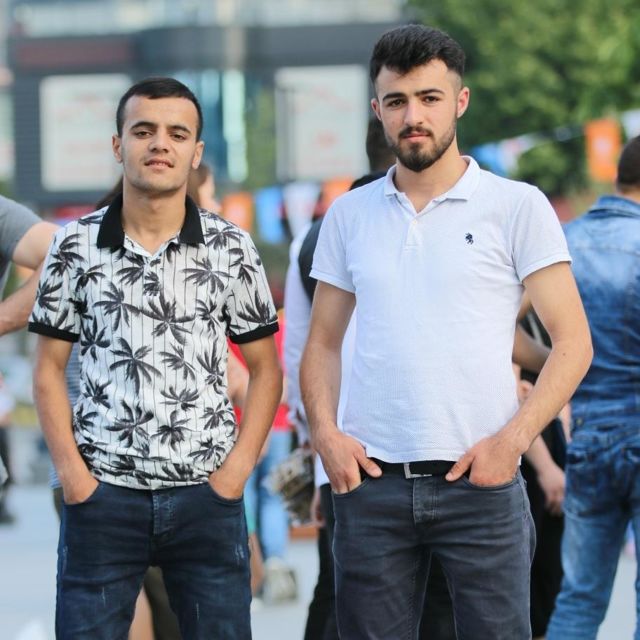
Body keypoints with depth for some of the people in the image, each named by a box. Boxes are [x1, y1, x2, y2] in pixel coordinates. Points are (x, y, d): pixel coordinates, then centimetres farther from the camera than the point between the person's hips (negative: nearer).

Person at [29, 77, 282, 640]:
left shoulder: (231, 249, 3)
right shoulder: (75, 247, 3)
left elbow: (265, 369, 7)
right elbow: (49, 369, 7)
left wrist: (237, 468, -4)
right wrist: (71, 471, -4)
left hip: (207, 493, 0)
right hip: (101, 491, 0)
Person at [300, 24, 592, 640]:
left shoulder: (518, 207, 0)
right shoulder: (349, 215, 11)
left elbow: (572, 341, -2)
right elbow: (322, 343, 16)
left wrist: (512, 439, -13)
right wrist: (323, 432, -2)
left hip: (481, 481, -3)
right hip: (370, 481, 3)